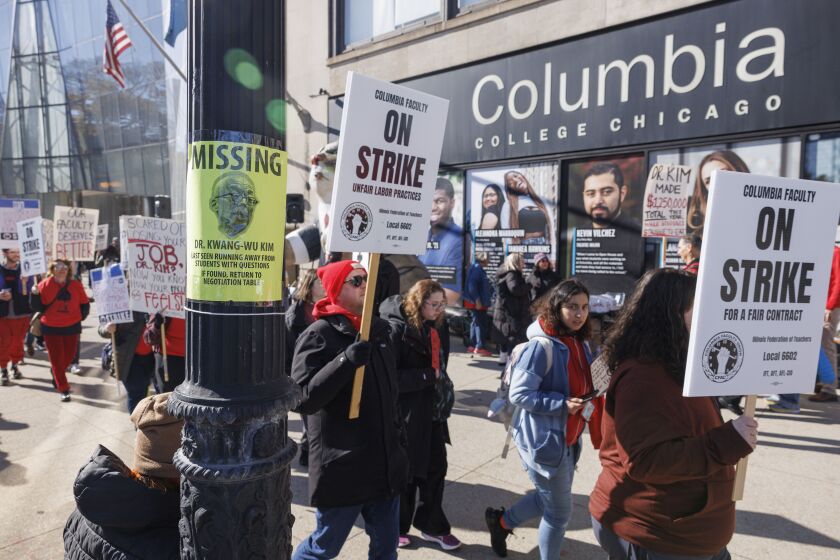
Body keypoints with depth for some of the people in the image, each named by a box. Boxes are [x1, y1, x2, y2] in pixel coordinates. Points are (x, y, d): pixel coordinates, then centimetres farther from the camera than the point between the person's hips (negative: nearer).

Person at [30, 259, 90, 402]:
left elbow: (84, 303, 7)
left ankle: (57, 375, 43)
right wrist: (35, 294, -21)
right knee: (56, 359, 1)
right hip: (51, 328, -2)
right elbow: (37, 307, -6)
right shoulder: (44, 285, -6)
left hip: (72, 326, 2)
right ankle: (64, 390, 7)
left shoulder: (76, 285, -3)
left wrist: (80, 317, 1)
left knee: (69, 356, 12)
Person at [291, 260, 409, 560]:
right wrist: (346, 360, -32)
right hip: (341, 469, -6)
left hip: (386, 465, 7)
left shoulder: (379, 329, 9)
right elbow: (303, 398, -25)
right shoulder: (318, 335, -14)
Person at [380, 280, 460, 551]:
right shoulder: (397, 329, -18)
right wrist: (426, 376, -24)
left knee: (436, 468, 14)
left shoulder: (435, 328, 6)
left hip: (433, 412, 7)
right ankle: (397, 526, 32)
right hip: (406, 414, -7)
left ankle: (432, 525, 32)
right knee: (404, 471, 10)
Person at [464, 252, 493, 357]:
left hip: (477, 302, 11)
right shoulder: (477, 268, -15)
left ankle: (473, 345, 20)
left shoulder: (478, 268, 16)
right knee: (480, 324, -9)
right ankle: (480, 347, -8)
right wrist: (477, 300, -25)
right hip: (476, 302, -11)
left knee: (476, 323, 14)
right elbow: (472, 285, -23)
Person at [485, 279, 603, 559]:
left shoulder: (580, 344, 3)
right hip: (544, 440, -8)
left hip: (568, 439, 9)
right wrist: (562, 404, -27)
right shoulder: (542, 346, -23)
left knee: (549, 500, 25)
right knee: (559, 512, 9)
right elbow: (518, 394, -24)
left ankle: (502, 521, 47)